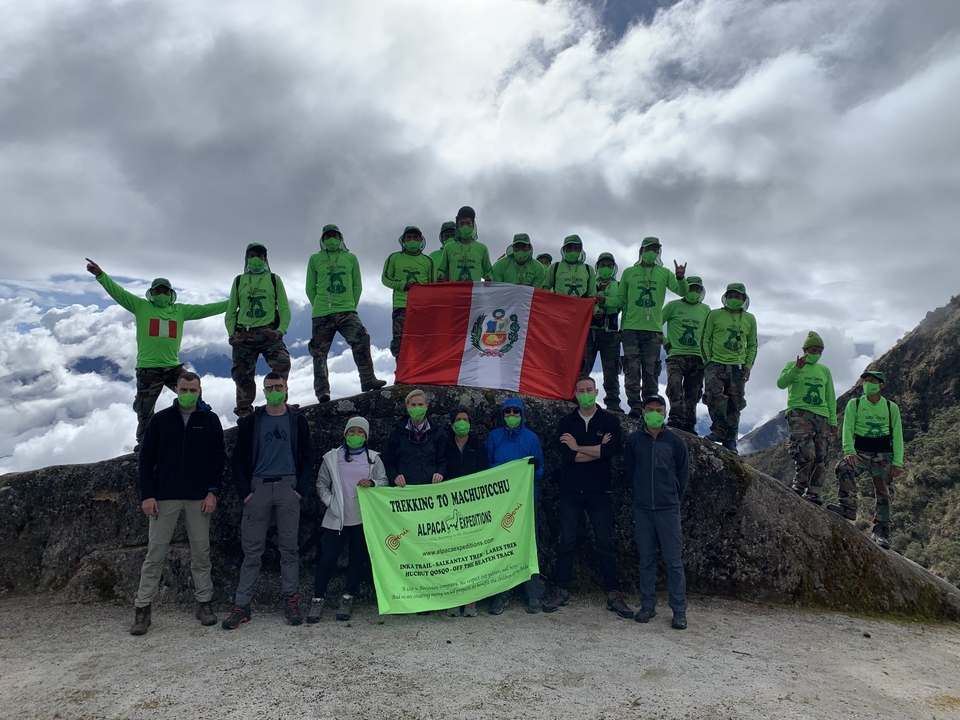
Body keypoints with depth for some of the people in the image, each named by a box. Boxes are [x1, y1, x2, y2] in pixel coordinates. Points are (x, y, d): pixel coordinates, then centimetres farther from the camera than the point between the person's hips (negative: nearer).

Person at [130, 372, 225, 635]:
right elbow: (146, 459, 4)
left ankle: (204, 602, 17)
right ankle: (143, 607, 11)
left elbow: (218, 458, 5)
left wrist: (212, 492, -5)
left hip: (199, 498, 0)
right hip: (164, 497, 0)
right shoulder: (160, 419, 4)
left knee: (201, 552, 6)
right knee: (155, 552, 1)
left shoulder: (210, 421, 4)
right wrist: (147, 495, -5)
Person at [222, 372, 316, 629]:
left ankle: (291, 601, 12)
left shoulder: (297, 420, 7)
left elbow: (307, 456, 7)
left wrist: (301, 489, -2)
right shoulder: (251, 421, 6)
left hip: (288, 486, 0)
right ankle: (242, 604, 8)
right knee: (252, 549, 2)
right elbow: (239, 459, 6)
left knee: (289, 547, 3)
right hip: (258, 487, 0)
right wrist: (244, 491, -3)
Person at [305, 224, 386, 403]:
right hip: (322, 315, 0)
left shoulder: (351, 258, 13)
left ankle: (368, 379, -17)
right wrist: (320, 307, 2)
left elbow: (357, 285, 13)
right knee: (319, 352, 0)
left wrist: (351, 305, 4)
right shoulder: (315, 259, 10)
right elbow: (310, 288, 11)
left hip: (347, 311, 0)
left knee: (361, 339, -21)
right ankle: (322, 391, 6)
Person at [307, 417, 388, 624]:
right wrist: (329, 501, -2)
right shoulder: (332, 457, 7)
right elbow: (322, 484, 12)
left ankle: (347, 599, 21)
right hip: (336, 518, -1)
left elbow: (384, 481, 4)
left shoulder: (373, 458, 8)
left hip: (363, 518, 1)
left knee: (357, 559, 6)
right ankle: (317, 600, 10)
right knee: (327, 558, -4)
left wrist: (372, 483, -17)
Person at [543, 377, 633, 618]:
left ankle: (614, 594, 13)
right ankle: (561, 590, 16)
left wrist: (578, 448, -11)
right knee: (567, 542, 6)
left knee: (605, 543, 5)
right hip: (571, 491, 1)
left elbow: (612, 450, -16)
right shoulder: (566, 422, 5)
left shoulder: (610, 421, 1)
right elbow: (566, 455, -10)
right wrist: (598, 449, -11)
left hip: (600, 492, -1)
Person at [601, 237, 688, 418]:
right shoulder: (629, 272, 13)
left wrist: (680, 279, -20)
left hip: (654, 329, 0)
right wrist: (604, 299, -7)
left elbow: (682, 291, 0)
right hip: (631, 327, 0)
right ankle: (635, 405, -5)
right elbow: (620, 300, 12)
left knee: (651, 370, 0)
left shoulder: (664, 273, 14)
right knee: (632, 368, -7)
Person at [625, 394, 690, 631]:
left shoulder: (675, 441, 1)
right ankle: (647, 604, 19)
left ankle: (679, 609, 9)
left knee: (674, 560, 0)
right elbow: (628, 470, 14)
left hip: (668, 509, -1)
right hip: (642, 509, 2)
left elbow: (683, 474, 9)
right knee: (646, 558, 9)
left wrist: (673, 498, 10)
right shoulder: (634, 439, 4)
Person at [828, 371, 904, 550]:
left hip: (884, 455, 1)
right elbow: (848, 429, -5)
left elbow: (897, 436, 4)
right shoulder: (854, 404, 4)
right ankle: (848, 506, -28)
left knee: (884, 493, -3)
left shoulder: (891, 407, 6)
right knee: (844, 467, -31)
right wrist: (849, 451, -22)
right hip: (860, 452, -1)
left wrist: (897, 462, -5)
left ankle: (881, 532, 4)